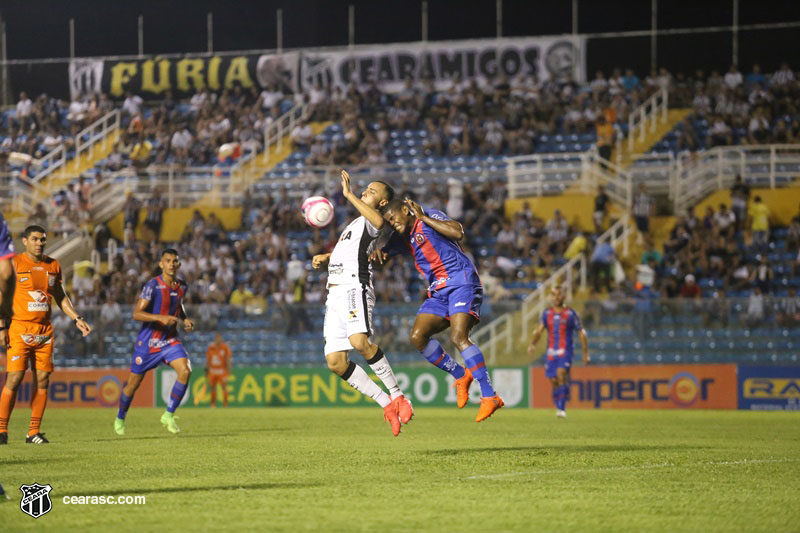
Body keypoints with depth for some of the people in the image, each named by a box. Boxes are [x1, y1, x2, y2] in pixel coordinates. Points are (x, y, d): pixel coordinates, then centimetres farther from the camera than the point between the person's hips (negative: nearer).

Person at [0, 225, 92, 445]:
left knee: (42, 380, 0)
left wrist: (77, 318, 13)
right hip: (20, 330, -5)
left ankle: (34, 431, 6)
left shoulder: (53, 266, 12)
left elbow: (60, 297, 23)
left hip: (44, 331, 5)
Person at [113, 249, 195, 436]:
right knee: (133, 383, 6)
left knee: (185, 371, -20)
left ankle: (168, 416, -8)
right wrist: (160, 318, -34)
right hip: (147, 341, -4)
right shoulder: (153, 286, -17)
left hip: (170, 340, 4)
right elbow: (137, 314, -22)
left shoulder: (182, 286, 3)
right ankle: (120, 419, 33)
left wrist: (185, 319, 6)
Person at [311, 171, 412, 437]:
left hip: (355, 288, -9)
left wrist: (349, 194, -20)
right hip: (335, 293, 9)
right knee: (335, 362, -3)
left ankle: (398, 397, -23)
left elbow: (378, 221, -25)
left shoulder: (370, 221, 1)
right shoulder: (356, 223, 29)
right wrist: (325, 258, 25)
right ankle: (387, 405, 2)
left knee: (359, 341, -33)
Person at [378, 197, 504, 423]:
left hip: (461, 282, -8)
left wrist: (423, 217, -14)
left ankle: (490, 397, -25)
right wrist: (377, 252, 1)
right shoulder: (403, 238, 17)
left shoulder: (431, 217, -4)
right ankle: (461, 375, 7)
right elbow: (382, 253, 26)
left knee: (458, 337, -24)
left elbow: (457, 232, -21)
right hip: (439, 292, 8)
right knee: (417, 337, -8)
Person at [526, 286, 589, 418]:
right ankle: (558, 408, 21)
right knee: (554, 382, 4)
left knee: (561, 374, -25)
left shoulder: (571, 314, 0)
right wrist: (532, 344, -17)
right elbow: (539, 330, 2)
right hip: (551, 353, 4)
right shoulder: (547, 313, 9)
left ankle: (562, 408, -29)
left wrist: (585, 354, 4)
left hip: (565, 352, -4)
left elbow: (582, 334, 6)